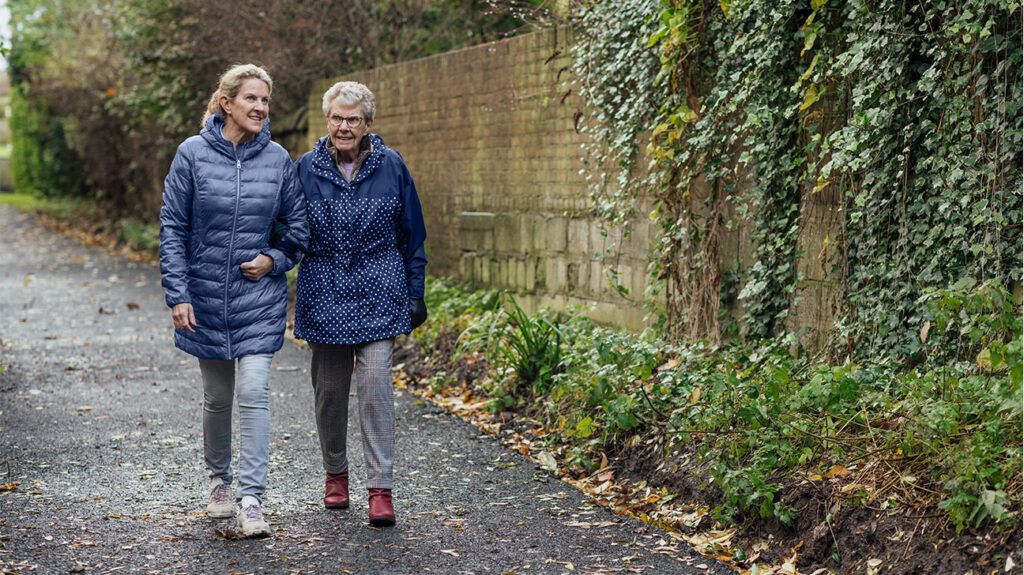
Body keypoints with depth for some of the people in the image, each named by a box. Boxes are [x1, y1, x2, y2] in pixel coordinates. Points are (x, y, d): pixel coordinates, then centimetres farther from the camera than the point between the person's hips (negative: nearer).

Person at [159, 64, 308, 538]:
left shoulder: (278, 159, -1)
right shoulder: (193, 154, -6)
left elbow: (298, 226, 10)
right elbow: (173, 228, -4)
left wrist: (274, 259, -6)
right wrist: (177, 294, -9)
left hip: (260, 298, 0)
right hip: (206, 297, 0)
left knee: (253, 392, -9)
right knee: (217, 397, 12)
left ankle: (251, 497, -5)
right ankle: (219, 481, 33)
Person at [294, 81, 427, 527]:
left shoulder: (391, 167, 1)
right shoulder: (306, 169, 2)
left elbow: (412, 235, 7)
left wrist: (415, 293, 5)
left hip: (379, 297, -2)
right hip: (325, 299, 2)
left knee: (376, 385, -10)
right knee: (329, 390, 10)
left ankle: (381, 487, -6)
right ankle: (335, 474, 30)